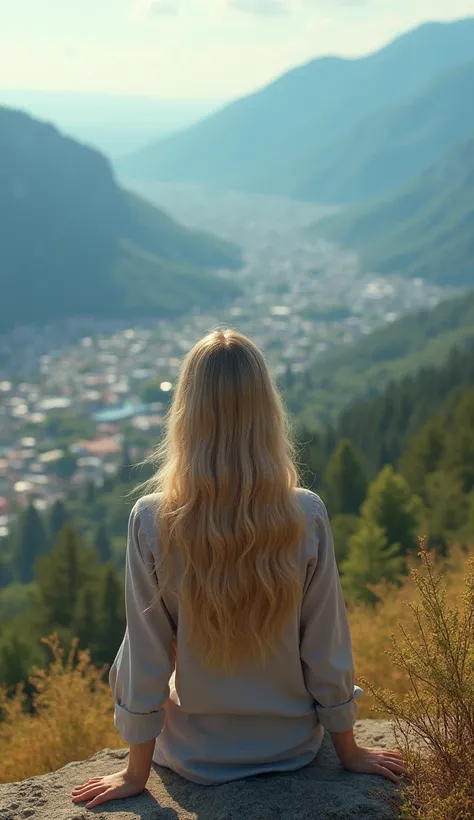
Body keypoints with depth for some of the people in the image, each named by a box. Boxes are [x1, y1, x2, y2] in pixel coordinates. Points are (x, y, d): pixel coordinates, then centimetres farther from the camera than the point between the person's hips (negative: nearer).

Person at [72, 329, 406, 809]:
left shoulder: (151, 522, -23)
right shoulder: (307, 516, -21)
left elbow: (146, 659, -15)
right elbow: (327, 653, -12)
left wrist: (136, 774, 0)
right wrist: (349, 752, 5)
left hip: (195, 758, -1)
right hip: (293, 747, 2)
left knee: (122, 669, 28)